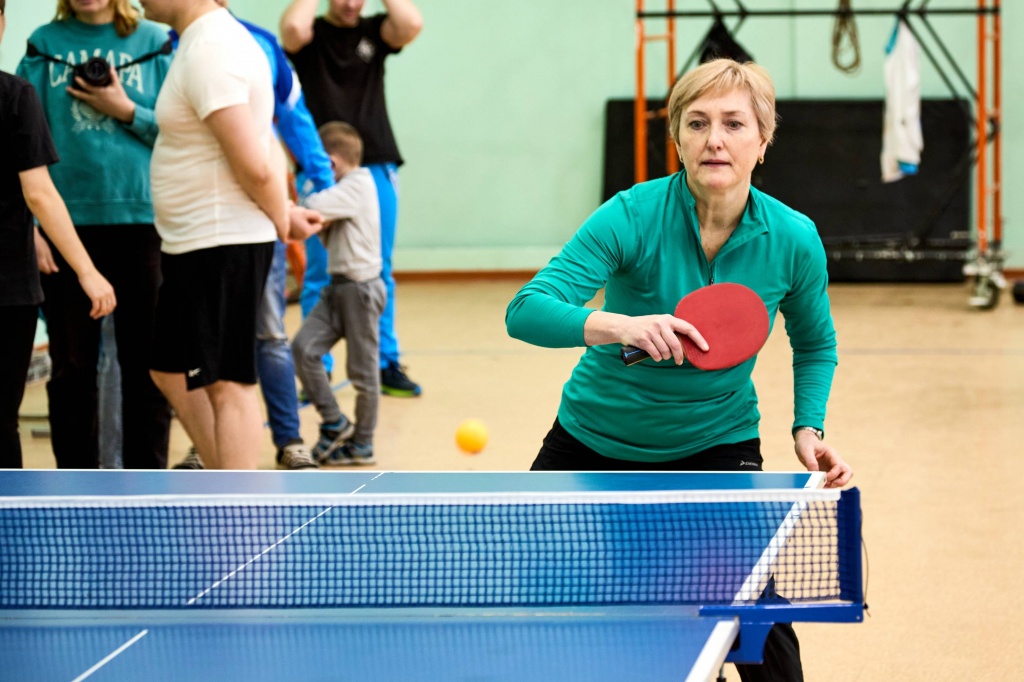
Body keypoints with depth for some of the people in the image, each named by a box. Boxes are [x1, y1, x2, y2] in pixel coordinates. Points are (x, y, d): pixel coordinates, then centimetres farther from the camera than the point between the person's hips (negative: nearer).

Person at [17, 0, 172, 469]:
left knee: (146, 364, 4)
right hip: (67, 221, 1)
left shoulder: (154, 44, 5)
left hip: (141, 218, 0)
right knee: (72, 366, 7)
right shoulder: (45, 45, 6)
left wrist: (127, 111, -10)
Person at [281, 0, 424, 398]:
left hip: (376, 168, 2)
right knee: (319, 276, 1)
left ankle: (387, 365, 11)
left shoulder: (375, 32, 8)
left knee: (379, 275, 6)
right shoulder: (311, 34, 2)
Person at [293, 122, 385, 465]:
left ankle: (362, 444, 11)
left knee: (362, 370, 1)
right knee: (303, 347, -5)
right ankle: (334, 423, 4)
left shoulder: (357, 186, -14)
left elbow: (314, 207, -28)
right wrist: (320, 222, -2)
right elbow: (329, 235, 18)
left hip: (360, 288, -9)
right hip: (338, 287, 9)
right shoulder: (347, 189, 16)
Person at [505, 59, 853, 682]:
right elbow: (526, 311, -31)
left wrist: (809, 429, -7)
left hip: (716, 446, 0)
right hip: (594, 440, 0)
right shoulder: (634, 217, -22)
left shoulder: (793, 240, -13)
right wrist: (619, 325, -46)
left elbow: (815, 343, 8)